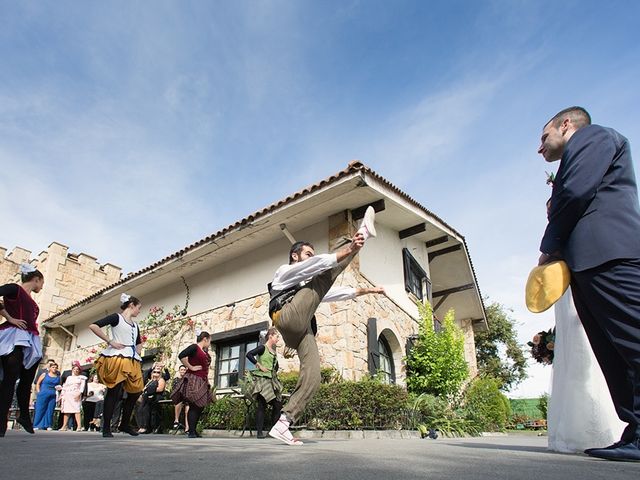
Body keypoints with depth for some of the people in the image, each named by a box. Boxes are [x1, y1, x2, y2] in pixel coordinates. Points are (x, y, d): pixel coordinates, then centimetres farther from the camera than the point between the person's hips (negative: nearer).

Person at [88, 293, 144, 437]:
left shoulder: (135, 325, 20)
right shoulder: (116, 317, -1)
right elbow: (93, 326, -13)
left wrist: (137, 355, 12)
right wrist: (110, 342, -14)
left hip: (132, 361, 7)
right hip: (116, 358, -7)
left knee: (135, 392, 6)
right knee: (114, 392, -4)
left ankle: (125, 424, 20)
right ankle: (106, 427, 6)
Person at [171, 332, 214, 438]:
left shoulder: (205, 352, 17)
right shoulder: (194, 347, -8)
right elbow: (181, 356, -23)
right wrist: (190, 367, -17)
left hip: (202, 382, 9)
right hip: (193, 380, -9)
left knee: (200, 407, 9)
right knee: (194, 407, -8)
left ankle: (193, 430, 19)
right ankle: (191, 432, -3)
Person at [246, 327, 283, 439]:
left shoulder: (273, 350, 16)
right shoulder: (263, 348, -6)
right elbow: (249, 354, -20)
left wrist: (275, 372, 13)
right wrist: (259, 366, -17)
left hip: (272, 380, 8)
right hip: (262, 379, -8)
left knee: (278, 405, 3)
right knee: (262, 405, -7)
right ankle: (259, 432, 0)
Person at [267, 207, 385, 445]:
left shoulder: (306, 284, 42)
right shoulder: (285, 272, 18)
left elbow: (333, 293, 39)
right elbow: (317, 263, -1)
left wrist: (366, 290, 34)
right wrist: (347, 250, -13)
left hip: (302, 332, 7)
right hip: (289, 317, -7)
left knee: (311, 379, -10)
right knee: (324, 275, -11)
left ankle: (281, 425, -10)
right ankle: (361, 235, -9)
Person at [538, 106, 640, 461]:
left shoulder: (592, 135, 10)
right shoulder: (582, 154, 38)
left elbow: (575, 191, -7)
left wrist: (549, 246, 0)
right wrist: (557, 251, 11)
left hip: (607, 255, -9)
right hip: (588, 264, 10)